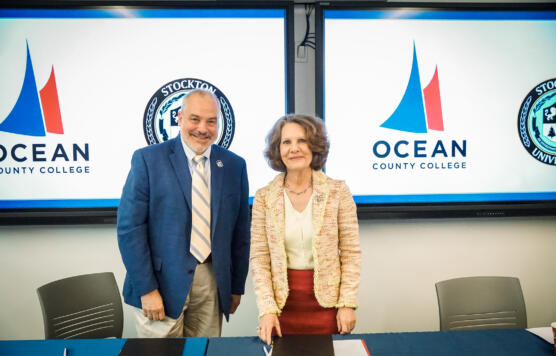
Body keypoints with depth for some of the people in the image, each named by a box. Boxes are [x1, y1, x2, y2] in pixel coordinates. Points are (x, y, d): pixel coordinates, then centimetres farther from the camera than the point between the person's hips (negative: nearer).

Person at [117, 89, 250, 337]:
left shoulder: (234, 166, 5)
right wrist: (146, 289, -12)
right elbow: (130, 228, -8)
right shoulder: (148, 159, -5)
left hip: (212, 284, 3)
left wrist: (237, 286, 8)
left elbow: (240, 232, 8)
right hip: (163, 283, -3)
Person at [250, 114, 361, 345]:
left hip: (326, 300, 0)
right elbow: (259, 258, -2)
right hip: (282, 302, 1)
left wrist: (348, 303, -7)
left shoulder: (338, 191, -4)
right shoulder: (264, 197, -2)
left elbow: (351, 253, -2)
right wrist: (267, 309, -10)